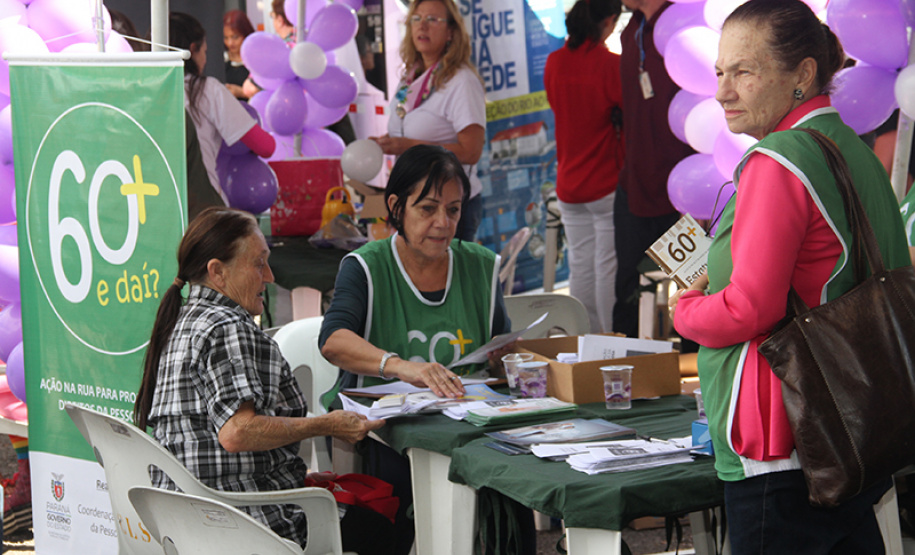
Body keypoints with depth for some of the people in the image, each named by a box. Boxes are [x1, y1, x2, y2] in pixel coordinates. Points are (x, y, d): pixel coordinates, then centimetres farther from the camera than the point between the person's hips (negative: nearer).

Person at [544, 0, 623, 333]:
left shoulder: (554, 63, 2)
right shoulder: (611, 65, -16)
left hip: (568, 184, 6)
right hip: (608, 182, -6)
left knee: (580, 265, 10)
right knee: (610, 267, -1)